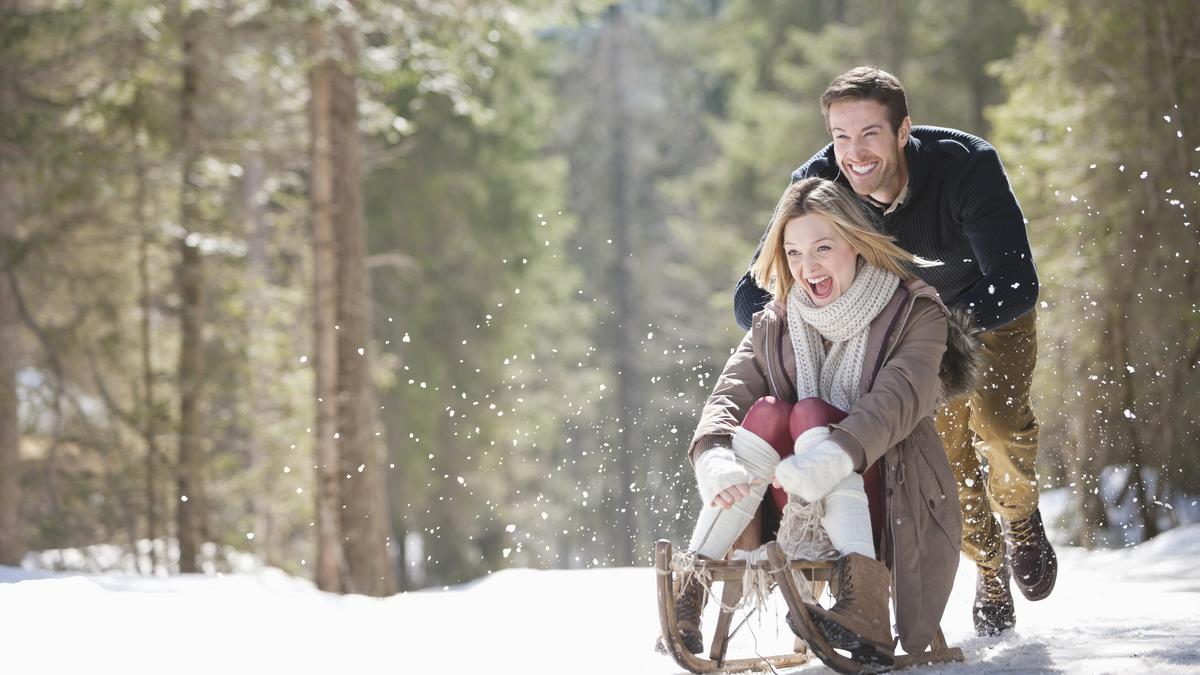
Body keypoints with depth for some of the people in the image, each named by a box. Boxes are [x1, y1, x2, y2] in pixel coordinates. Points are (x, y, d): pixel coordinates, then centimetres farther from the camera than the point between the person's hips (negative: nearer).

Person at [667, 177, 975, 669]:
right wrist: (714, 458, -30)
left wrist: (830, 459, -39)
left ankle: (862, 602, -44)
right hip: (802, 515, 3)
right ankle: (688, 589, -31)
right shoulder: (775, 327, 9)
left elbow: (895, 402, -21)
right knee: (767, 411, -21)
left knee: (812, 413, -26)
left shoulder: (916, 314, -3)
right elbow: (728, 395, -7)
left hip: (889, 512, -3)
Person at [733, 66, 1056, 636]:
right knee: (947, 455, -6)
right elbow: (752, 298, -24)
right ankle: (990, 567, 22)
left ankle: (1020, 515, 6)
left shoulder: (967, 166, -37)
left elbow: (1015, 289, -40)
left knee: (996, 416, -26)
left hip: (993, 311, -3)